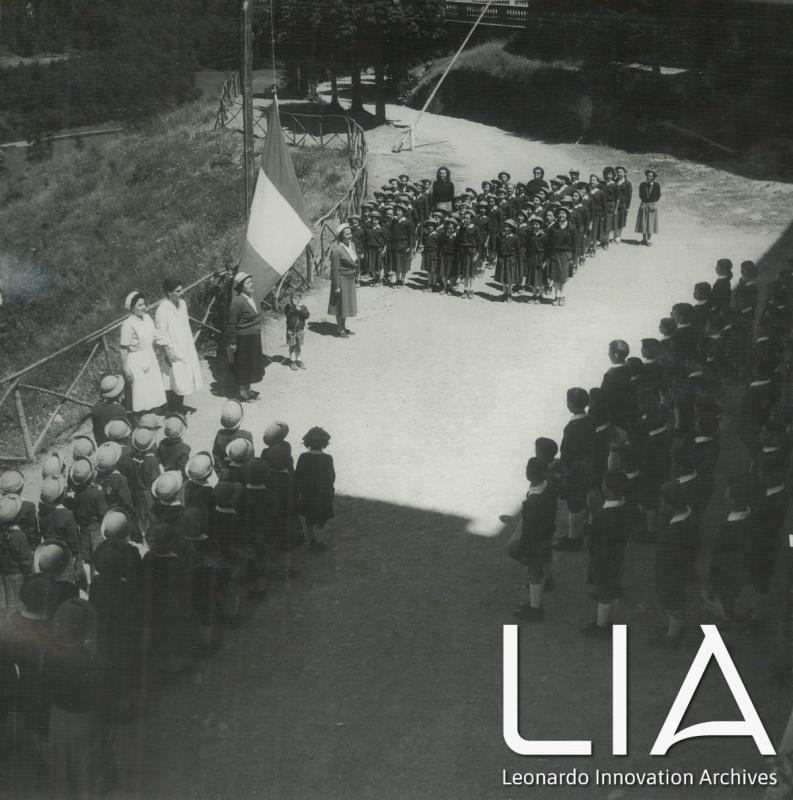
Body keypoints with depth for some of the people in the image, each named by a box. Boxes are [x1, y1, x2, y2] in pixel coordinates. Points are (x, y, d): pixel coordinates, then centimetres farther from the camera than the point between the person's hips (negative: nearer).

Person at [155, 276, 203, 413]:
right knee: (174, 383, -2)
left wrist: (191, 344, 15)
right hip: (173, 352, -8)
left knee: (185, 380, 14)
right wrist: (168, 352, -18)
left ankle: (180, 408, 27)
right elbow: (161, 333, -16)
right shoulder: (163, 309, -18)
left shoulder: (182, 303, 5)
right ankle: (173, 412, 9)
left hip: (185, 349, 8)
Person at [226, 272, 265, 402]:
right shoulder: (238, 302, -22)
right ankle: (243, 392, 13)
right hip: (244, 339, -9)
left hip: (254, 338, 9)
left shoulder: (251, 298, 6)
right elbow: (232, 324, -19)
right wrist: (232, 343, -17)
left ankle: (248, 388, 30)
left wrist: (258, 335, 20)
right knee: (243, 365, 2)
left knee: (252, 364, 17)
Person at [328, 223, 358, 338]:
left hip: (350, 278, 8)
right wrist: (336, 286, -19)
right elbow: (334, 269, -20)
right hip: (341, 278, -8)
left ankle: (343, 327, 29)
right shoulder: (336, 249, -22)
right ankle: (340, 329, 15)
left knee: (347, 303, 16)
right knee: (340, 304, 3)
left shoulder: (351, 245, 4)